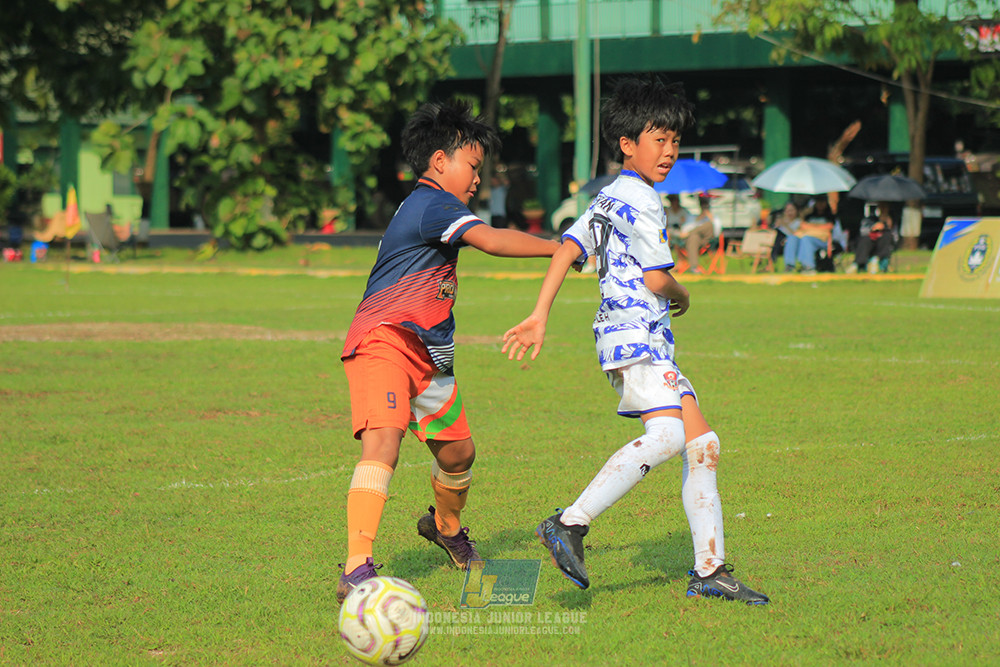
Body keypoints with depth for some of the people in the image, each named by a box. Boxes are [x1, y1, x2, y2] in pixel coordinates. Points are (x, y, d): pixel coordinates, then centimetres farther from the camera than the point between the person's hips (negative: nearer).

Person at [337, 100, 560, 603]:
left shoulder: (421, 206, 21)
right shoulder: (432, 204, -12)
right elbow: (491, 240, -26)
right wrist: (560, 249, -20)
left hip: (425, 353, 10)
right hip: (384, 341, -10)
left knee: (459, 451, 18)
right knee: (382, 443, -27)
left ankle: (446, 525, 49)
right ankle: (357, 570, -37)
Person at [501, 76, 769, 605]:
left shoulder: (607, 199, 21)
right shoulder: (639, 200, -8)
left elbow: (567, 248, 12)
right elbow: (657, 279, -13)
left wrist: (539, 316, 5)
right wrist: (682, 296, 9)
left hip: (651, 343, 11)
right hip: (633, 333, -11)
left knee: (703, 444, 7)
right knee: (666, 434, -29)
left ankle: (710, 570, 8)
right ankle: (570, 524, -33)